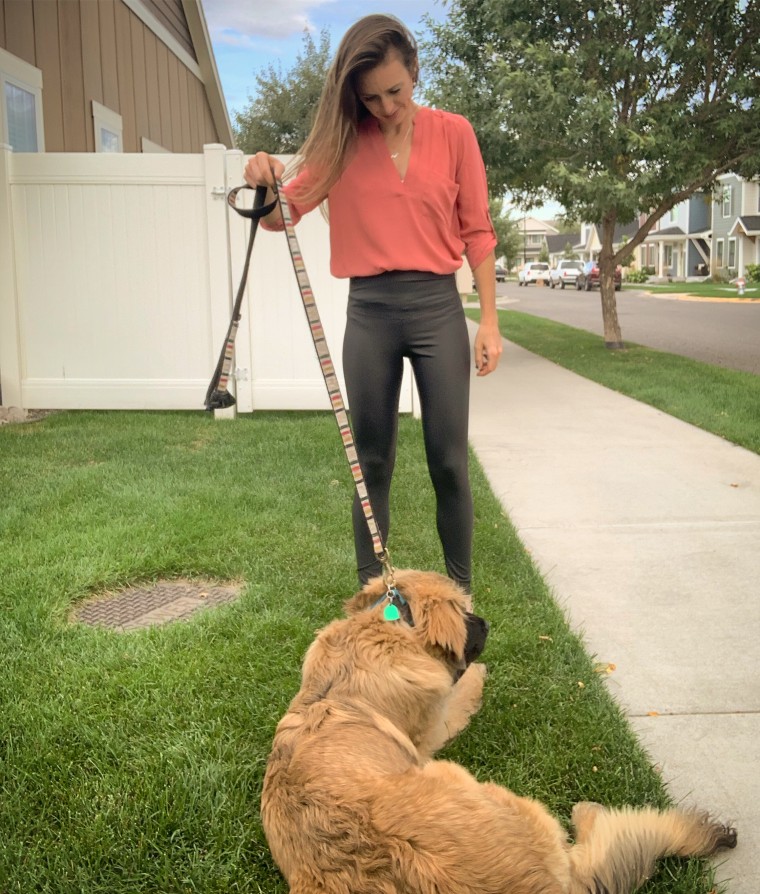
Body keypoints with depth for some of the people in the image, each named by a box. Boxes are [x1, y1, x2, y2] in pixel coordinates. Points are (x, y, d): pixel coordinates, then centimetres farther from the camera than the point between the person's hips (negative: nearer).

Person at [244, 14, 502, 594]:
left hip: (437, 307, -1)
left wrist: (490, 321, 0)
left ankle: (461, 590, 18)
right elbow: (283, 215, 1)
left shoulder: (453, 133, 3)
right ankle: (370, 590, 22)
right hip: (369, 312, 1)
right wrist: (266, 183, -22)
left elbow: (476, 231, 5)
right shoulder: (344, 141, 5)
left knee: (449, 460, 2)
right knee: (371, 460, 8)